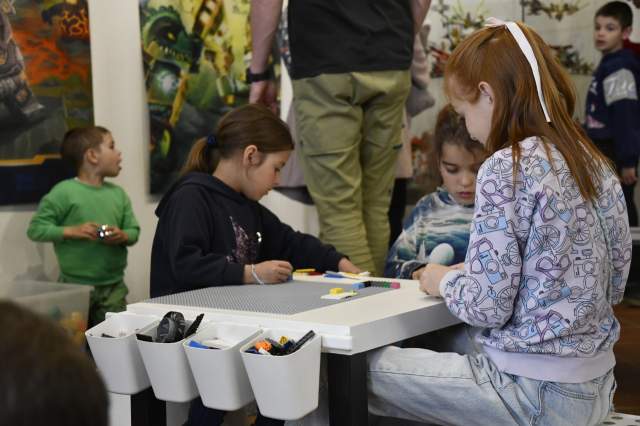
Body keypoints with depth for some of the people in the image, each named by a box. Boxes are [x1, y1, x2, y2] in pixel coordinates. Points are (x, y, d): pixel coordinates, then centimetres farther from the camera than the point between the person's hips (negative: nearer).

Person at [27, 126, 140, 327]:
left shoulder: (118, 193, 7)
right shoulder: (64, 192, -10)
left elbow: (134, 230, 11)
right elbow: (36, 228, -8)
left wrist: (123, 236, -12)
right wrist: (72, 231, -19)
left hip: (114, 287, 5)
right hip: (75, 287, -5)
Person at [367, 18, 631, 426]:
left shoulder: (507, 168, -19)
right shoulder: (596, 163, 4)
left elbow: (487, 307, -21)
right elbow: (614, 283, 12)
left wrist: (444, 280, 1)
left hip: (534, 392, -8)